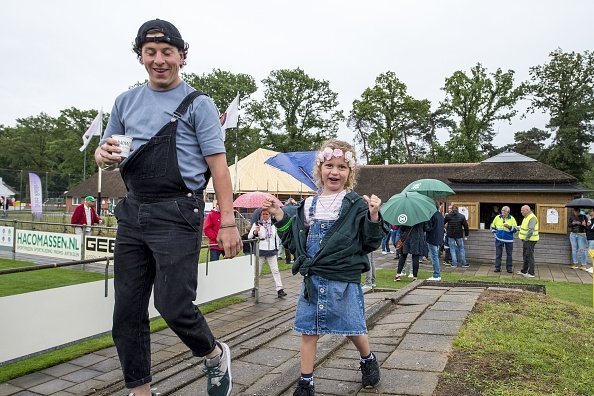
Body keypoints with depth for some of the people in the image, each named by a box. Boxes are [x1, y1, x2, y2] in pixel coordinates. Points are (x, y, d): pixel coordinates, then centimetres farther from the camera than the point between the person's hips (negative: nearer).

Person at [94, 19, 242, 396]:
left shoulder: (198, 104, 1)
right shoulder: (126, 102, 16)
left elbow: (218, 165, -5)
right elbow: (106, 151, 21)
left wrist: (228, 222, -13)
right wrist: (104, 154, -5)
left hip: (177, 214, -5)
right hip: (132, 214, 6)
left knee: (173, 304, -8)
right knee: (127, 311, 7)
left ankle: (216, 356, 23)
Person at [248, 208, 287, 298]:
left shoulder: (273, 225, 9)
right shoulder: (256, 224, -4)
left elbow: (276, 237, 19)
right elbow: (249, 237, -10)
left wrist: (277, 248, 13)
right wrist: (255, 232, -30)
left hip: (271, 251, 3)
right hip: (260, 251, -3)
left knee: (275, 270, -2)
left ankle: (280, 290, -3)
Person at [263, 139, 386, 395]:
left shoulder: (357, 206, -5)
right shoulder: (308, 206, 8)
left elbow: (371, 243, -6)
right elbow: (296, 243, 12)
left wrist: (373, 217, -21)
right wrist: (280, 217, 5)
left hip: (344, 280, -3)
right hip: (312, 279, 4)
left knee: (353, 330, 12)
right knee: (308, 332, 9)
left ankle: (368, 360, 43)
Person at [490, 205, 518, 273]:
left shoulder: (512, 219, -3)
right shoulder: (497, 217, 3)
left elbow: (515, 229, -4)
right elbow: (492, 226, 16)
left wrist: (509, 227, -20)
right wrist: (495, 232, 4)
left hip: (509, 239, -1)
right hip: (499, 239, 1)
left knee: (509, 255, 5)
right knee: (498, 254, 3)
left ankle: (509, 268, 14)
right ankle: (497, 268, 10)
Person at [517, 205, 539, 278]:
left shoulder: (532, 218, -20)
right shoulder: (526, 217, 13)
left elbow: (531, 230, -29)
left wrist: (526, 238, -22)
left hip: (530, 240, -10)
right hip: (525, 240, 10)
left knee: (529, 256, -6)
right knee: (525, 255, 17)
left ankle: (531, 273, -2)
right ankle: (524, 271, 28)